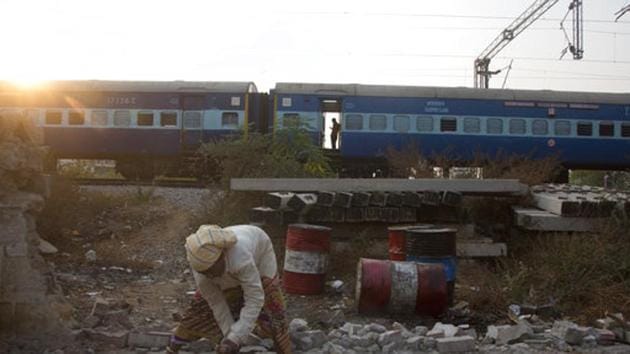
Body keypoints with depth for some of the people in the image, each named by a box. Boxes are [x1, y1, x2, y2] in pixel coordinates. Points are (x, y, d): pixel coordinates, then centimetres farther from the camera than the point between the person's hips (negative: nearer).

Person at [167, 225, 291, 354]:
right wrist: (230, 336, -24)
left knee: (272, 309, -13)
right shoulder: (202, 267, -33)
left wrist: (234, 338, -44)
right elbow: (217, 304, -22)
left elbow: (255, 299, -43)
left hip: (259, 253, -3)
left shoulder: (240, 257, -48)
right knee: (200, 305, 4)